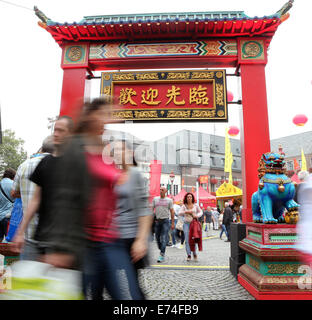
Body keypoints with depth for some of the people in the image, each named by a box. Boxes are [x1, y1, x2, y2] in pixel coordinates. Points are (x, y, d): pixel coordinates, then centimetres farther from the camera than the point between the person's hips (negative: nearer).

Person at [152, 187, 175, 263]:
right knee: (157, 238, 9)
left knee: (164, 238, -8)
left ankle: (162, 255, -6)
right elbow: (152, 209, 9)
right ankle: (162, 251, 28)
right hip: (157, 221, 3)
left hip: (165, 221, -3)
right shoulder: (155, 199, 10)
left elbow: (172, 212, 5)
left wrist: (172, 223, 1)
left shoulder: (169, 200, 5)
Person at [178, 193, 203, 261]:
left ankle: (194, 253, 18)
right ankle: (189, 255, 1)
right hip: (186, 224, 0)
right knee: (187, 240, -5)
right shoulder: (184, 206, 4)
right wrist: (186, 212, -21)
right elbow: (179, 213, -7)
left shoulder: (195, 205, 6)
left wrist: (197, 215, -7)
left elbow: (201, 212, 13)